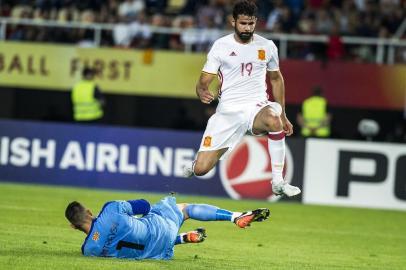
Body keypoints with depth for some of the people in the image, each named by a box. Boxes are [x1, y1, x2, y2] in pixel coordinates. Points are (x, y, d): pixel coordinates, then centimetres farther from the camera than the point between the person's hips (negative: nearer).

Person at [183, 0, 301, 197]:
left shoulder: (267, 46, 6)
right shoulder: (221, 46, 0)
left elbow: (276, 79, 21)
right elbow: (203, 81, 0)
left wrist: (283, 115, 20)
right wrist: (202, 93, -25)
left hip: (257, 107, 1)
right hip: (227, 111, 0)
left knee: (274, 120, -39)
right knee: (201, 169, -11)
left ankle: (278, 182, -27)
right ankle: (200, 160, 31)